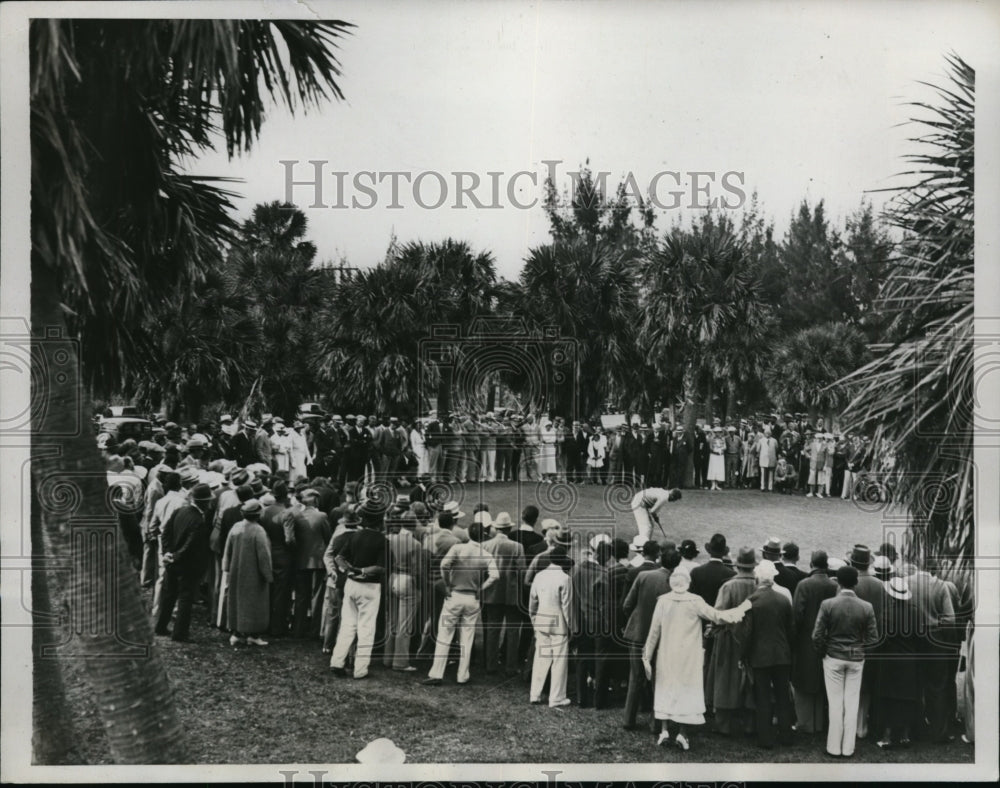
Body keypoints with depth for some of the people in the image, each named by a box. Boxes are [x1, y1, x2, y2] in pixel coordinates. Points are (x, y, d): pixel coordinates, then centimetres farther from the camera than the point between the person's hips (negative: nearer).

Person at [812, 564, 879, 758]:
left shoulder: (828, 604, -13)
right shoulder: (866, 607, -7)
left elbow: (817, 635, -12)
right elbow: (873, 638, -4)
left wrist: (822, 652, 6)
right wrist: (860, 650, 12)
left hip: (833, 658, -1)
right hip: (856, 660, 1)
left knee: (835, 703, 6)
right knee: (852, 703, 9)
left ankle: (834, 747, 11)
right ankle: (848, 748, 13)